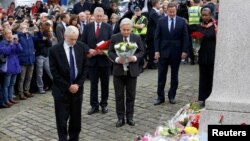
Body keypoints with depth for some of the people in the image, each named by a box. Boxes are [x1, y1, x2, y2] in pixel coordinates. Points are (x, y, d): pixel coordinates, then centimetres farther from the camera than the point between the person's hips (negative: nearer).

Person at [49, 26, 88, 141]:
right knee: (62, 119, 3)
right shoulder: (54, 50, -10)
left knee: (76, 117, 11)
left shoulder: (81, 47, -1)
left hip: (77, 88, 3)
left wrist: (78, 84, -7)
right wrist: (68, 86, -13)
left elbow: (84, 67, 3)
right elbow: (54, 72, -11)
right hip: (62, 90, -3)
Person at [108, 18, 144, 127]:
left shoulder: (137, 38, 2)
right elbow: (110, 52, 0)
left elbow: (141, 51, 4)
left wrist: (135, 57, -16)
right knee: (119, 96, 5)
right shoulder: (114, 38, 0)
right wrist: (117, 59, -18)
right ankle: (120, 118, 14)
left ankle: (130, 117, 18)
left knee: (131, 95, 8)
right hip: (118, 70, 0)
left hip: (132, 70, 1)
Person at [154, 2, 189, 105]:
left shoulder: (182, 21, 1)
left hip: (176, 52, 0)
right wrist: (156, 50, -6)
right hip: (163, 51, 0)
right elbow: (157, 37, 1)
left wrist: (184, 51, -7)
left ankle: (172, 96, 19)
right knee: (161, 75, 2)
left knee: (174, 75, 8)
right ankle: (160, 97, 9)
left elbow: (185, 37, 0)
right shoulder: (161, 21, 2)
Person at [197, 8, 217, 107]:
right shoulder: (199, 27, 10)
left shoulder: (215, 26, -4)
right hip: (203, 55, 4)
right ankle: (203, 99, 13)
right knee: (203, 78, 7)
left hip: (213, 55, -4)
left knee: (212, 78, 1)